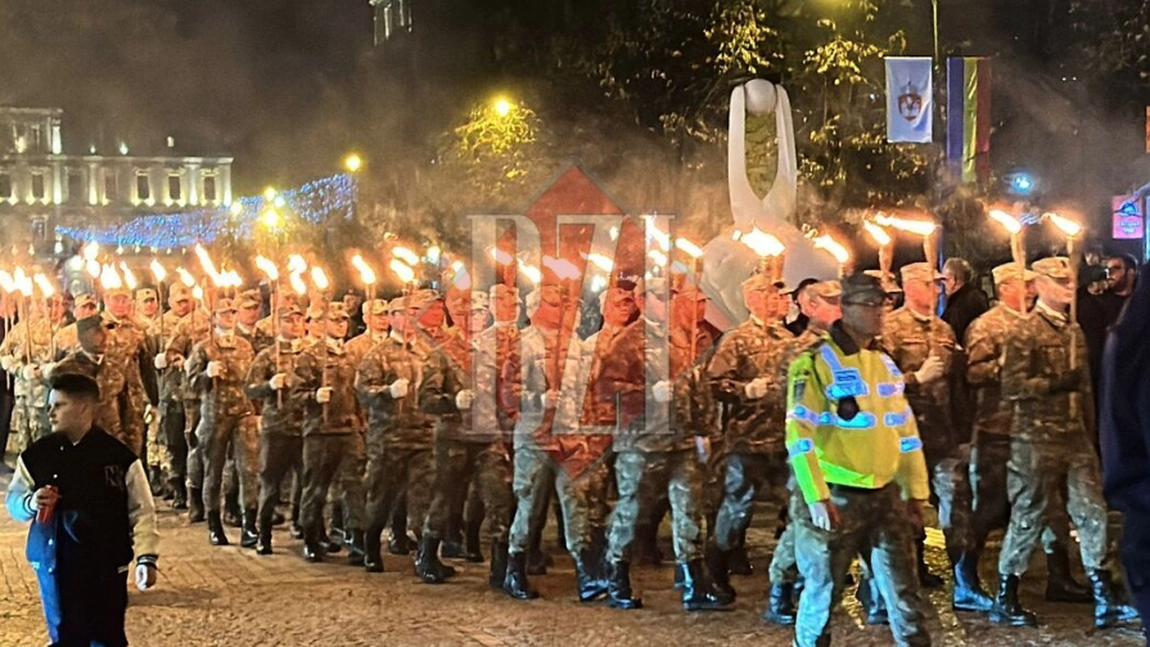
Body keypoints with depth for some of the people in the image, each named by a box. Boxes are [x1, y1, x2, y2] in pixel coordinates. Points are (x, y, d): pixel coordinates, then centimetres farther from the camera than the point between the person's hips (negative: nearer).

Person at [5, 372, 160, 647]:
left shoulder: (119, 458, -7)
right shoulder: (36, 455, 0)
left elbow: (141, 511, -4)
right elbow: (13, 500, 12)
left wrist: (146, 557, -13)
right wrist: (30, 503, -11)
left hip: (105, 567, -3)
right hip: (54, 565, 3)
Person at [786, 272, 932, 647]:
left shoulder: (886, 364, 13)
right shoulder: (816, 363, -9)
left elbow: (906, 431, 17)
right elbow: (800, 436, -15)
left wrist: (916, 493, 14)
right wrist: (816, 497, -20)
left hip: (886, 495, 6)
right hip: (837, 497, -6)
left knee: (904, 592, 7)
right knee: (824, 590, 4)